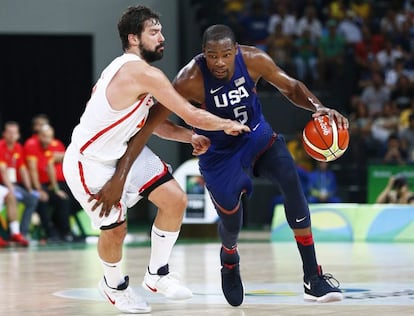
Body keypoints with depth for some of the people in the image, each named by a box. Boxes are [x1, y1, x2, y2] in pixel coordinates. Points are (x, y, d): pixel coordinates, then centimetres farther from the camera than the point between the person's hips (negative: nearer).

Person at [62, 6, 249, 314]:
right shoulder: (142, 73, -28)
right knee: (115, 229, -4)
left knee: (175, 199, 1)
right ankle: (114, 285, 27)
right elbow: (192, 115, -25)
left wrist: (189, 137, 2)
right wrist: (229, 125, -9)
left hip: (122, 149, 10)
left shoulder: (129, 68, 3)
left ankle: (157, 274, 16)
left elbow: (151, 120, 14)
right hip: (88, 161, -10)